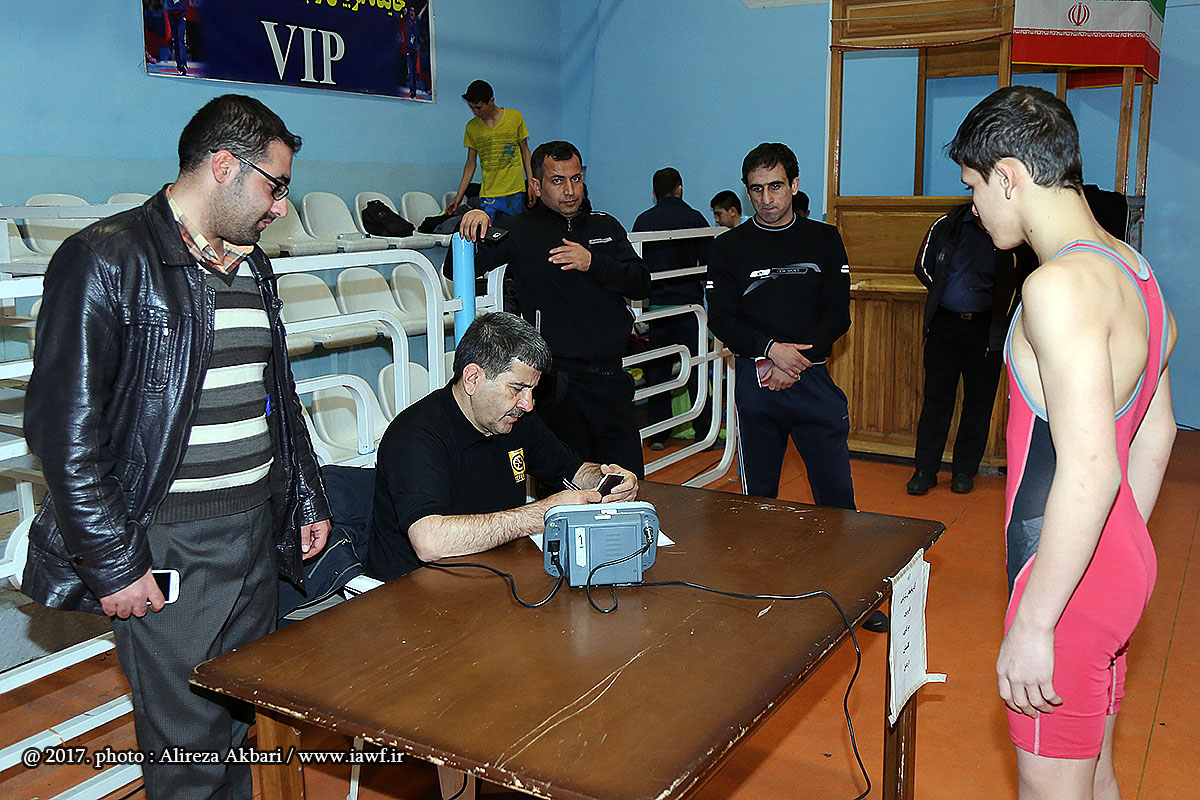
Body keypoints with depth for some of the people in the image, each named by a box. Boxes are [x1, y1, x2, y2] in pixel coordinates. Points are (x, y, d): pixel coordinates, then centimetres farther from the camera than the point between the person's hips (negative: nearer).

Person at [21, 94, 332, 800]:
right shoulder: (105, 260, -11)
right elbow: (65, 427, -15)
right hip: (169, 547, -7)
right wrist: (112, 562, -15)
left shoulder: (252, 266, 13)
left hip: (259, 531, 7)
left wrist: (307, 500, 19)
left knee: (249, 722, 15)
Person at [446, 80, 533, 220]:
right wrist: (459, 195, 9)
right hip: (488, 194, 1)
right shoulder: (472, 127, 7)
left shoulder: (515, 117, 1)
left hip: (515, 192, -1)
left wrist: (531, 183, 2)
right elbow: (471, 163, 12)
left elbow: (525, 150, 8)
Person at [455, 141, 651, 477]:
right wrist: (470, 224, -19)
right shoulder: (521, 232, 2)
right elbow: (457, 270, 0)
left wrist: (593, 263, -11)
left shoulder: (605, 227, 15)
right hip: (561, 384, -4)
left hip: (611, 377, 4)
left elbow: (641, 283, 5)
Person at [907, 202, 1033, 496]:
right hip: (944, 324, 1)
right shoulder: (947, 225, 1)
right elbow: (923, 266, 12)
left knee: (979, 399, 5)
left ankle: (965, 470, 18)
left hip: (985, 329, 0)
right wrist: (947, 298, 7)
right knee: (936, 397, 3)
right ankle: (925, 469, 10)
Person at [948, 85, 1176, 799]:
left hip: (1072, 578, -10)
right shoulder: (1132, 271, 9)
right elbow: (1155, 436, 16)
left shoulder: (1061, 286, -22)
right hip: (1122, 562, 10)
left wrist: (1033, 622, -22)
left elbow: (1089, 471, -28)